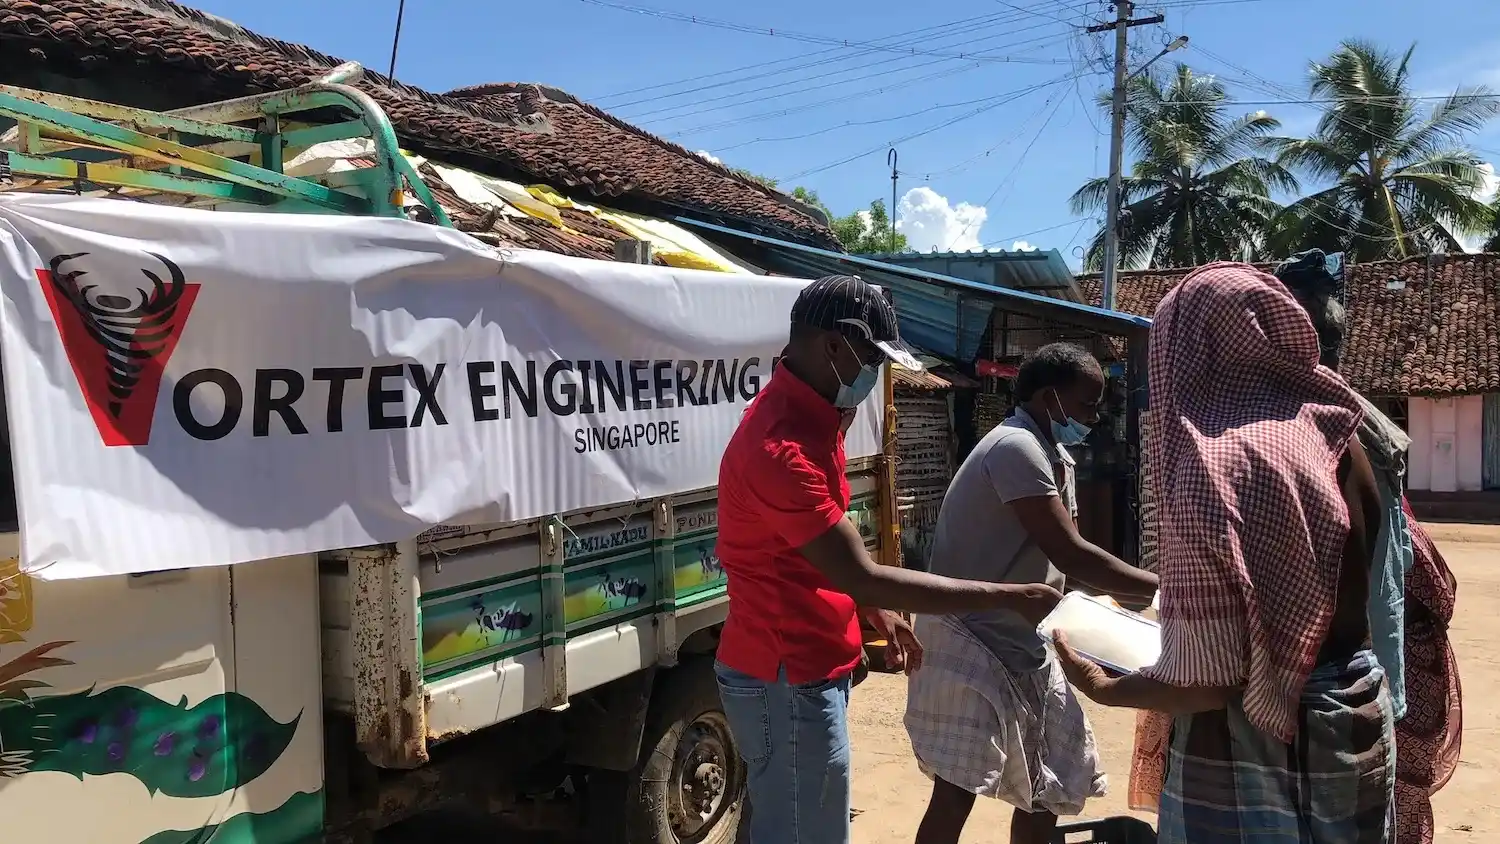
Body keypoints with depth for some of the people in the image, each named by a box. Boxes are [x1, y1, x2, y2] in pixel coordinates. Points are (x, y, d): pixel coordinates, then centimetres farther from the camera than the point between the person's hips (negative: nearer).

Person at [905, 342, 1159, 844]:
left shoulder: (1054, 458, 13)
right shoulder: (1017, 448, -19)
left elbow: (1068, 561, 14)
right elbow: (1071, 556, -25)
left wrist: (1146, 598, 4)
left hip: (1022, 647, 10)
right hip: (971, 646, -10)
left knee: (1047, 786, 16)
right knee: (957, 794, -10)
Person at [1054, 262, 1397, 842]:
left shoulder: (1215, 461, -23)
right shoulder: (1336, 435, 0)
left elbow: (1208, 682, -23)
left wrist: (1102, 688, -5)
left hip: (1256, 751, -7)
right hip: (1355, 721, 7)